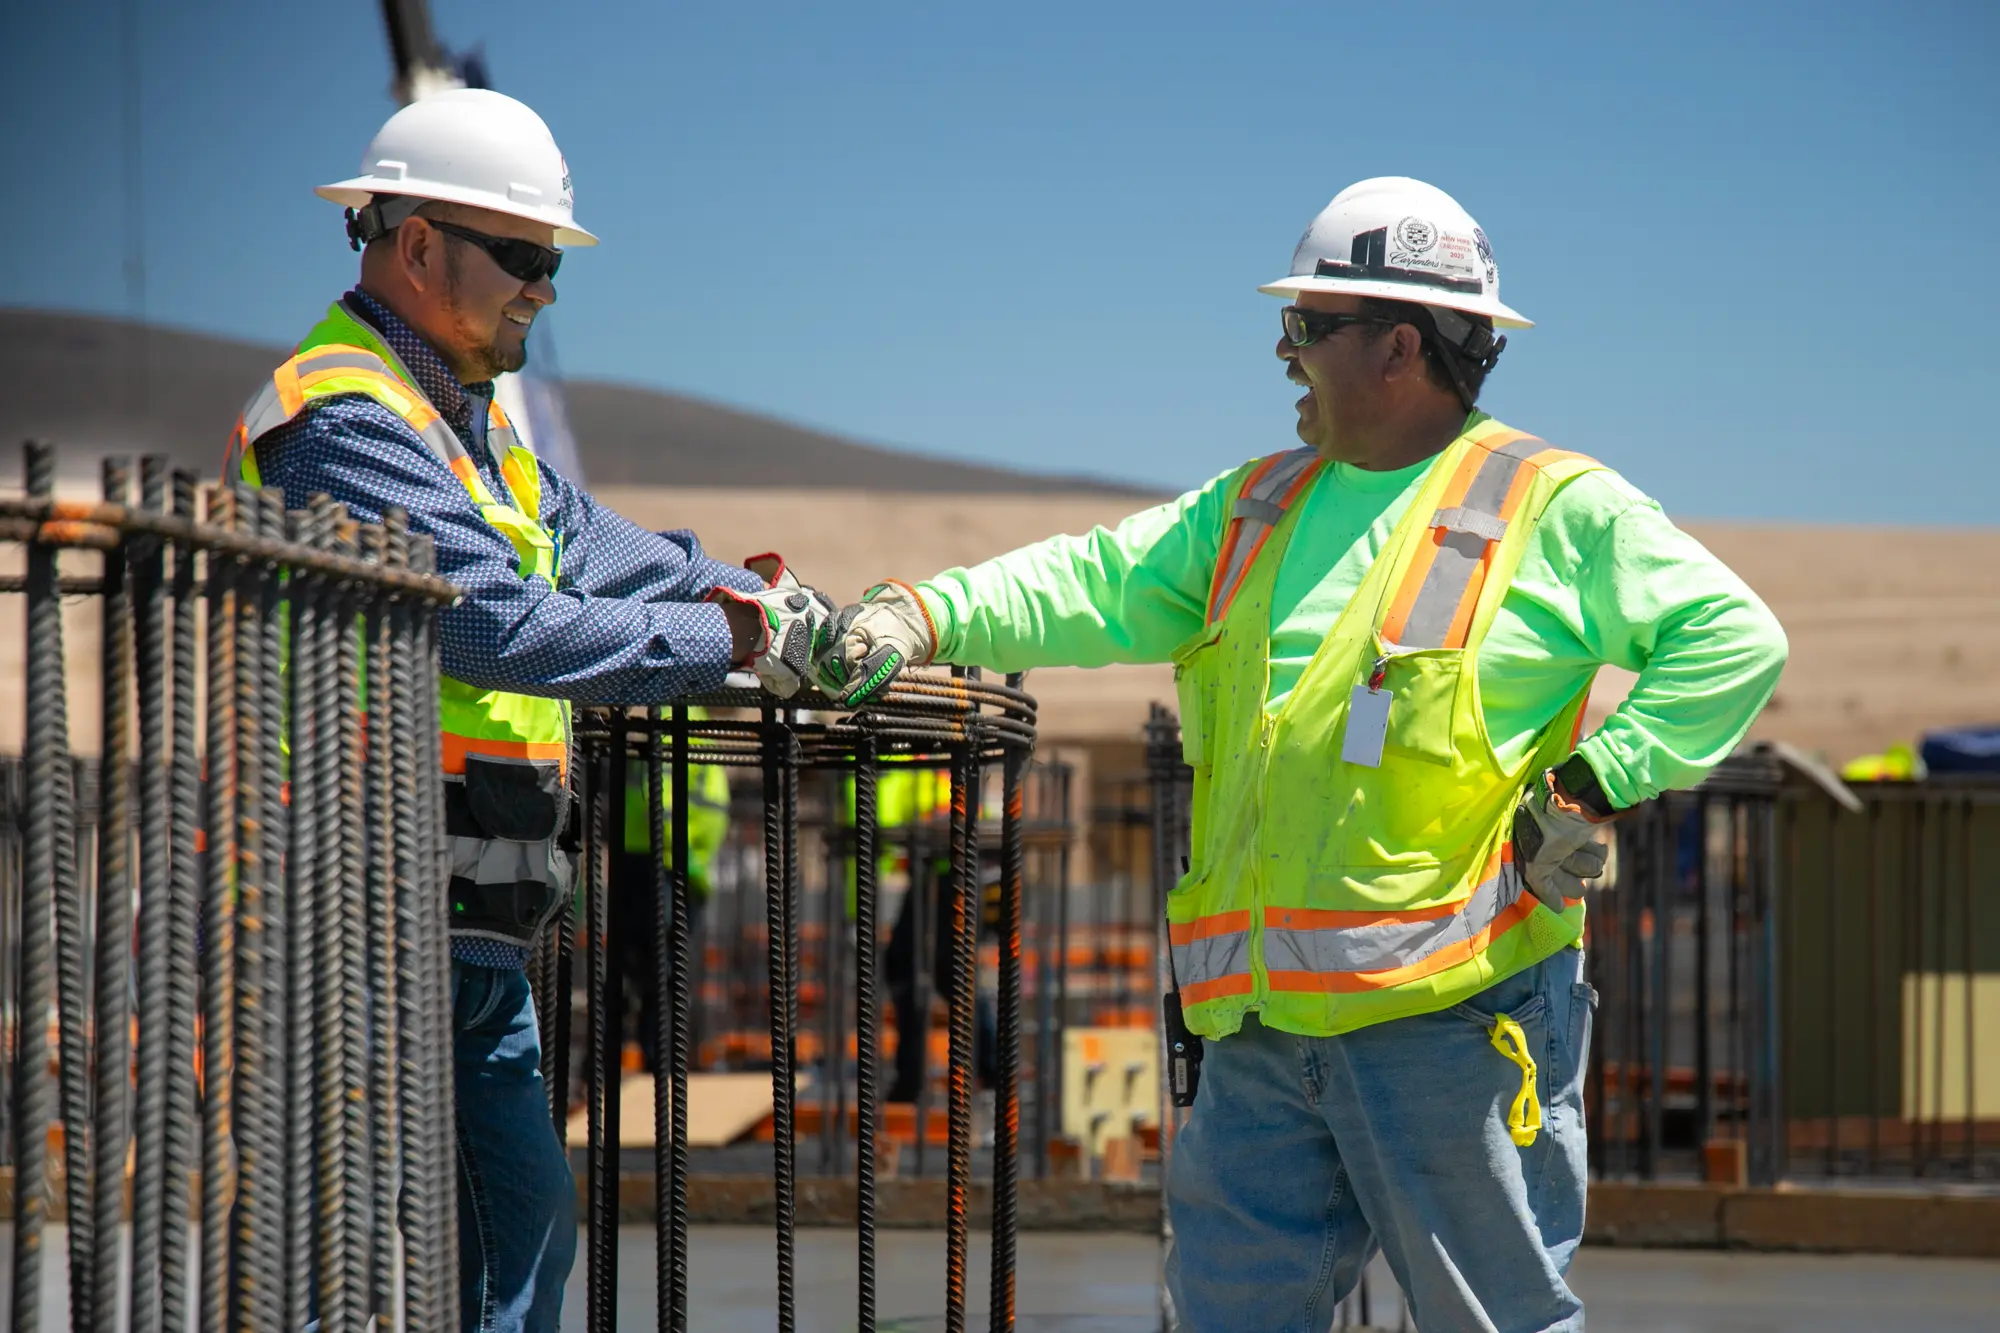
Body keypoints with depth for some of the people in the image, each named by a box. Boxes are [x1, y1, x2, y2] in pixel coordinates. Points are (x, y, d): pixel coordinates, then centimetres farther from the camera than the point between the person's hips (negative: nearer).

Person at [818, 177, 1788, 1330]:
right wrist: (921, 618, -4)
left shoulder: (1555, 510, -2)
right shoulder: (1258, 509, 18)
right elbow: (1102, 586, 10)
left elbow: (1735, 639, -5)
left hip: (1452, 1016, -6)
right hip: (1268, 1025, 6)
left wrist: (1598, 786, -13)